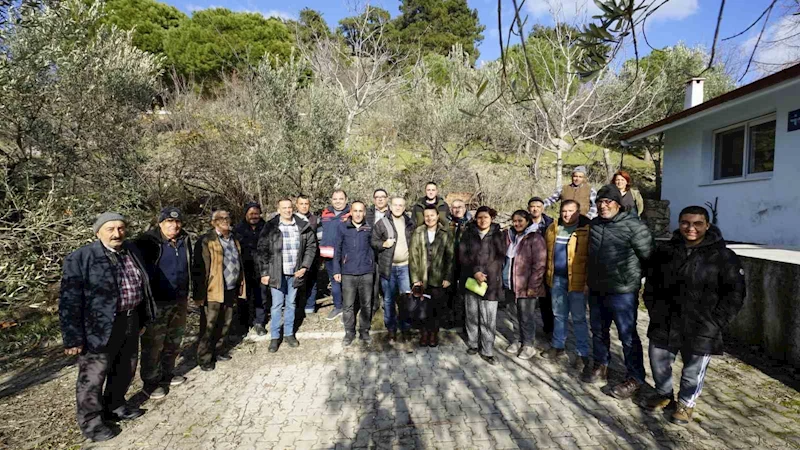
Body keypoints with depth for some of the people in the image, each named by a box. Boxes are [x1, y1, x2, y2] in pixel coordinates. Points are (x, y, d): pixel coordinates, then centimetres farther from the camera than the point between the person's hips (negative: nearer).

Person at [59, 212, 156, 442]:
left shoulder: (132, 251, 6)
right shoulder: (80, 258, -13)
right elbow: (70, 300, -14)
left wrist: (142, 318, 16)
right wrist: (73, 337, -16)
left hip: (130, 320, 7)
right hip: (100, 326, -6)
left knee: (126, 368, 20)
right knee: (93, 375, 8)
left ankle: (115, 406, 40)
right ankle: (91, 422, 27)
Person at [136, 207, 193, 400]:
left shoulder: (185, 241, 6)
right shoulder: (148, 242, -13)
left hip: (179, 301, 6)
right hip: (156, 303, -6)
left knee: (174, 342, 18)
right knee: (153, 345, 4)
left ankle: (167, 374, 35)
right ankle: (150, 382, 19)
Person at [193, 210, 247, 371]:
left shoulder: (234, 239, 14)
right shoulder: (206, 241, -10)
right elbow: (200, 269, -13)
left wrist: (241, 285, 15)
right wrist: (201, 292, -17)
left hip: (230, 289, 7)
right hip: (214, 290, -6)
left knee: (225, 322, 17)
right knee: (209, 325, 3)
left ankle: (219, 350, 33)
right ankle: (204, 358, 16)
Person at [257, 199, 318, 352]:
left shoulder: (303, 227, -1)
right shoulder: (270, 227, -5)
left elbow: (311, 246, 4)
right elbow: (262, 250, -4)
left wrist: (305, 266, -4)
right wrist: (264, 273, -6)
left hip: (295, 273, 2)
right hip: (277, 273, -2)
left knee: (291, 304, 15)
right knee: (277, 305, 5)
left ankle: (289, 333, 30)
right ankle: (274, 337, 20)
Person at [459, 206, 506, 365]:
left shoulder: (498, 235, 3)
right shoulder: (468, 234, 6)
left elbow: (501, 257, 0)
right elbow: (462, 255, -1)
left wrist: (485, 274, -8)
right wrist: (475, 272, -14)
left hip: (491, 281, -1)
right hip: (471, 280, 2)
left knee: (488, 318, -1)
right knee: (472, 315, 11)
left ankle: (487, 351, 10)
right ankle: (473, 344, 27)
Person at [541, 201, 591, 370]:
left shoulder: (587, 230, -11)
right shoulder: (552, 229, 7)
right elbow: (547, 252, 17)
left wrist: (588, 279, -16)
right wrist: (549, 273, 15)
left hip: (576, 280, -5)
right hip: (557, 278, 5)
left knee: (578, 318, 3)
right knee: (559, 315, 17)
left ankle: (582, 353, 16)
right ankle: (557, 346, 31)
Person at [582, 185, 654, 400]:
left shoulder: (632, 224, -15)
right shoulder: (594, 223, 7)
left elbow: (648, 254, -12)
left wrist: (637, 278, -2)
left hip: (622, 291, -7)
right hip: (596, 289, 7)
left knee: (627, 335, 4)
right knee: (598, 330, 19)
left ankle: (635, 378, 20)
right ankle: (600, 365, 38)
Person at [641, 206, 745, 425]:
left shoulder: (723, 256, -7)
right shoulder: (665, 251, 3)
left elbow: (734, 294, -5)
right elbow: (651, 284, 12)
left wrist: (715, 323, -9)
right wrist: (654, 311, 5)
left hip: (700, 330, -3)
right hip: (664, 324, 4)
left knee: (693, 370, 10)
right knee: (658, 363, 16)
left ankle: (686, 404, 34)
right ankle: (664, 395, 41)